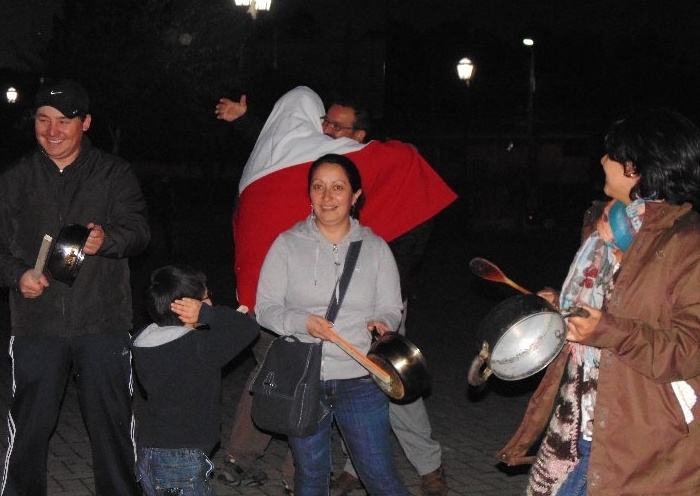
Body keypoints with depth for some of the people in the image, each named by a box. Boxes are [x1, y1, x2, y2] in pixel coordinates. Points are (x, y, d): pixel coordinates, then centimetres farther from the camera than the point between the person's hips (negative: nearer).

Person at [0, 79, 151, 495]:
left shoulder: (115, 174, 2)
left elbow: (139, 230, -8)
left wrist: (107, 239, -29)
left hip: (103, 323, -1)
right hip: (36, 324, 2)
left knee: (112, 421, 7)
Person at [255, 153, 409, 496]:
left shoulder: (375, 248, 2)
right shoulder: (287, 244, -1)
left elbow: (390, 308, 5)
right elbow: (265, 309, -2)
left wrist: (382, 323, -18)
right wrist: (302, 322, -21)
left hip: (360, 381, 0)